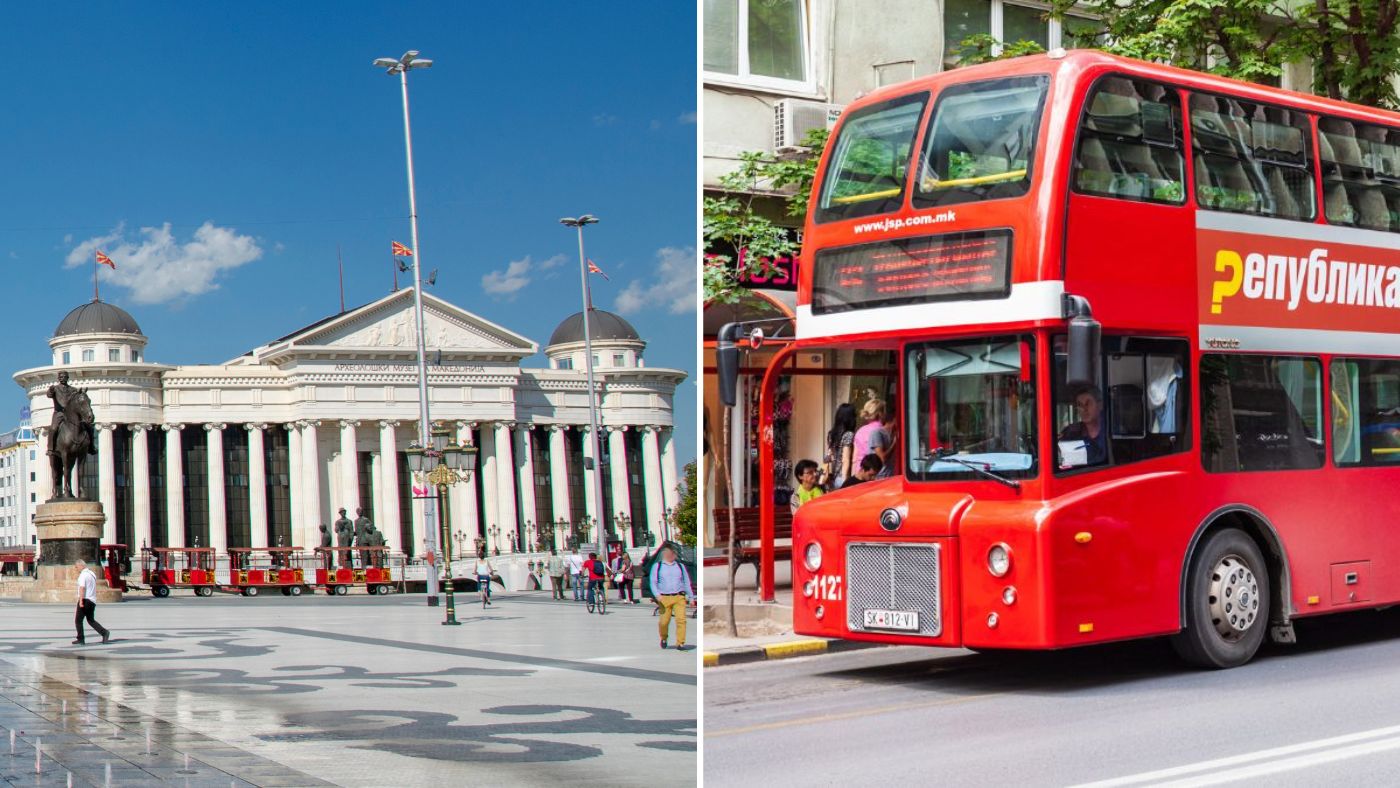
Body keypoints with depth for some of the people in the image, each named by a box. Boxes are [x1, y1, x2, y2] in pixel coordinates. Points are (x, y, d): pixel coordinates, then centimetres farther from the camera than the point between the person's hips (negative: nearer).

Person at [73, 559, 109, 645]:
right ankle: (104, 632, 0)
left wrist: (81, 600, -27)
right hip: (93, 600, 9)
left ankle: (80, 639, 1)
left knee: (78, 620, 1)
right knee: (91, 620, 16)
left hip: (85, 600, -9)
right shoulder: (92, 573, 16)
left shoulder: (83, 575, -12)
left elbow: (82, 588, -22)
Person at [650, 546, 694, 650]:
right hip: (664, 598, -1)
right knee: (664, 621, 2)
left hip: (679, 597, 1)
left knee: (681, 620, -13)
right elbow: (653, 582, 3)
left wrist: (691, 597, 16)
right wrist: (657, 595, -13)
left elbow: (686, 582, 19)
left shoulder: (680, 566, 16)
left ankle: (680, 644, -11)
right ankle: (663, 639, 31)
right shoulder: (657, 566, 9)